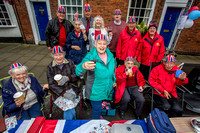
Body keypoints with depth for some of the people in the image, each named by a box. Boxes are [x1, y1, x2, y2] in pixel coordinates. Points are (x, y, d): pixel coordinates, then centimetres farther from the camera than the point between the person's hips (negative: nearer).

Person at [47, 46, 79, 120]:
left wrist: (68, 78, -20)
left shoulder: (70, 63, 5)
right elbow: (51, 84, -3)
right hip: (59, 92, 0)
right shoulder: (50, 67, 4)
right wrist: (63, 93, -17)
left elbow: (76, 76, 2)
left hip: (71, 89, 1)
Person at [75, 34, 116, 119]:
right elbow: (78, 71, -35)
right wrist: (83, 66, -57)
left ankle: (98, 116, 61)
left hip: (107, 88, 6)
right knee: (96, 108, 13)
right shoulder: (90, 56, -22)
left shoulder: (110, 55, -4)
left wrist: (114, 80, 17)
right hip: (95, 90, -5)